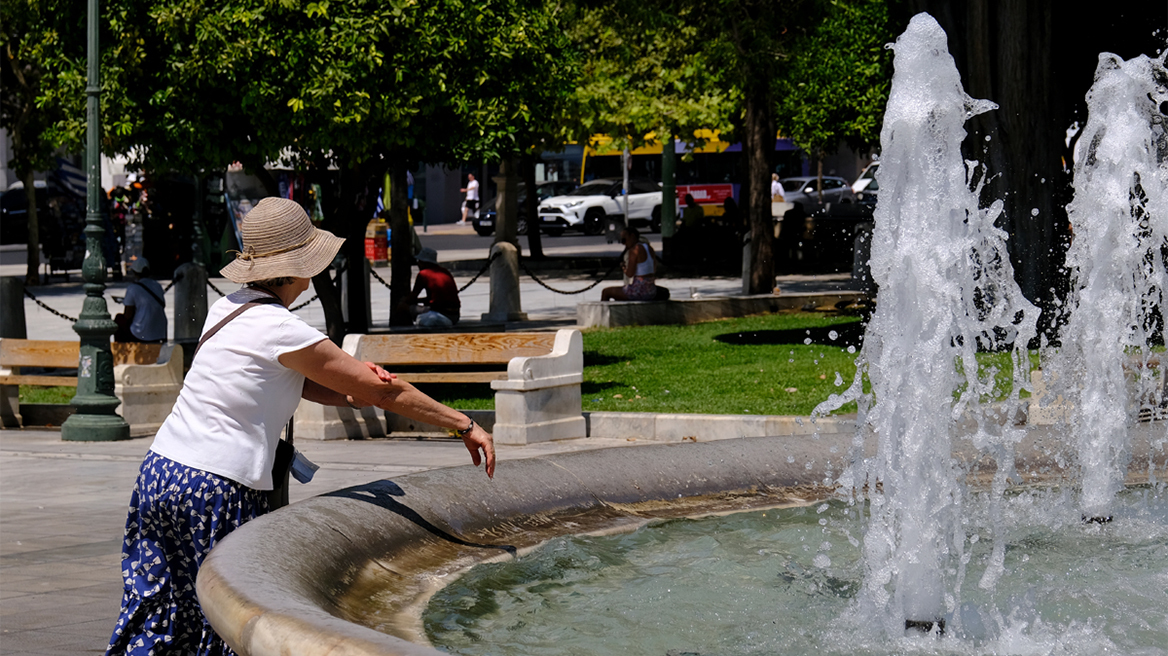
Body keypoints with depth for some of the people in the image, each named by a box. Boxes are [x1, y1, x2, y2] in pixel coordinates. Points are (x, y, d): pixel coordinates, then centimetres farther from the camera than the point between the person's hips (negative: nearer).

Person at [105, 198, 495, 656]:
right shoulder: (281, 331, -13)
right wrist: (465, 425, 1)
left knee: (158, 611, 12)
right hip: (215, 489, -8)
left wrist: (355, 394, -1)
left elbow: (305, 385, 16)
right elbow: (382, 389, -7)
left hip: (161, 468, 8)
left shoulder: (227, 309, 12)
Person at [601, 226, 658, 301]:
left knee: (605, 292, 14)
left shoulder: (634, 250, -16)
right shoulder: (649, 248, 9)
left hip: (638, 292, -8)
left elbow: (630, 274, -17)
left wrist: (625, 270, 2)